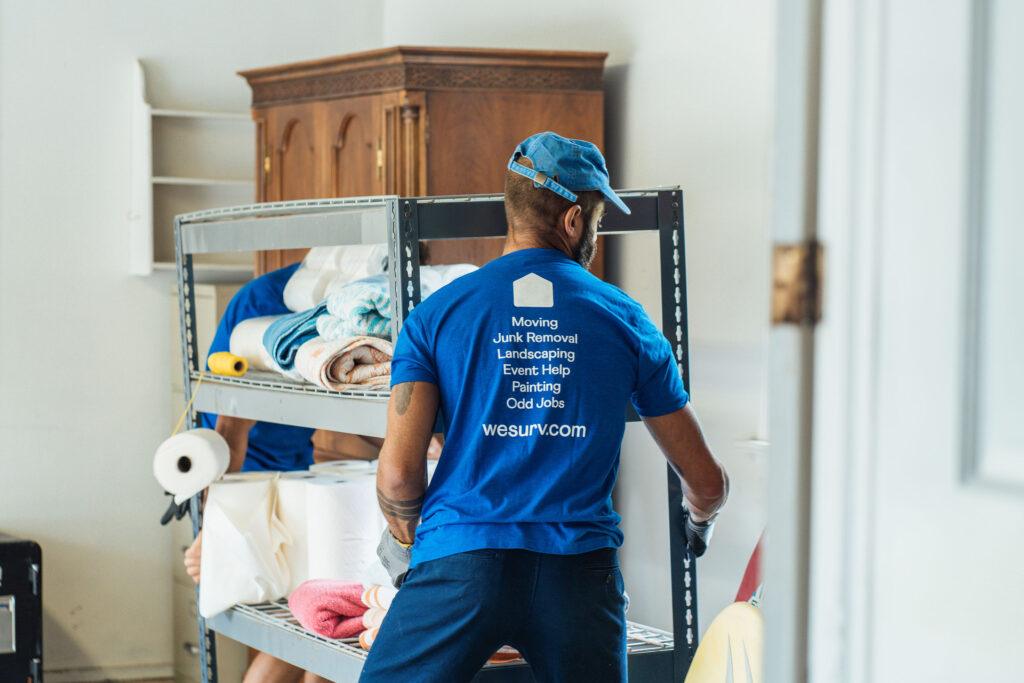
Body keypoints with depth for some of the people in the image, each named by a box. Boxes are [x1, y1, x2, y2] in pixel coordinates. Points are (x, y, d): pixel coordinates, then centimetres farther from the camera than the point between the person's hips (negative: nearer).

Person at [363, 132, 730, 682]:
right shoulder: (626, 320, 10)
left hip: (460, 560, -1)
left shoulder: (436, 314, 6)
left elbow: (397, 473, -3)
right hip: (580, 571, 1)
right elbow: (707, 480, 14)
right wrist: (699, 521, 38)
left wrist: (403, 543, 18)